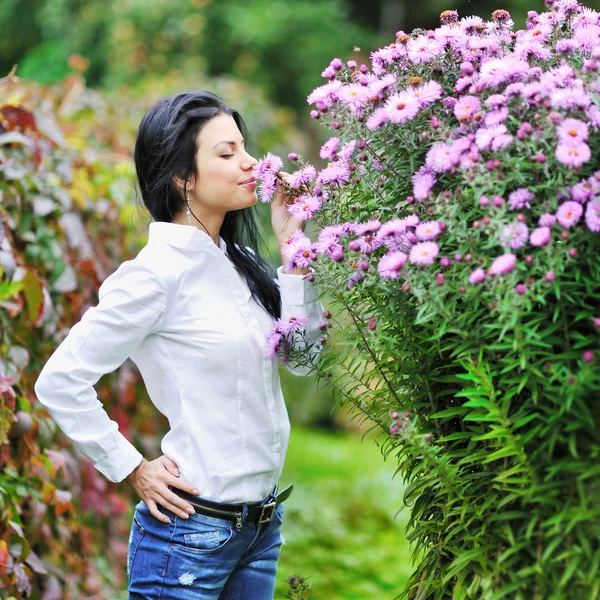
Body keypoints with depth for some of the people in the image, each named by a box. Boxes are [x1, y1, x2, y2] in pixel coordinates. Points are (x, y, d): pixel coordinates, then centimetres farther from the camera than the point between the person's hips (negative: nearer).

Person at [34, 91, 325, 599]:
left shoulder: (240, 261, 6)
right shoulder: (158, 272, -16)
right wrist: (133, 471, -11)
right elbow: (60, 382, -16)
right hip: (191, 531, -7)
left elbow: (302, 359, 4)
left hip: (261, 521, 7)